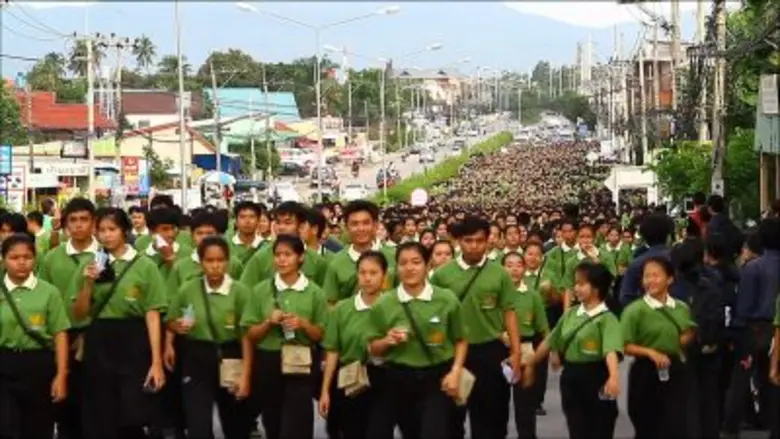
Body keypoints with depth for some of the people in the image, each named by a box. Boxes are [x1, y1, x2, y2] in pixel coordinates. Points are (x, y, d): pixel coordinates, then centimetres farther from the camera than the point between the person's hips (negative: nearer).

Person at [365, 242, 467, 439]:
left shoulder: (447, 300, -4)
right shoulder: (383, 304, -2)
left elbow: (460, 341, 6)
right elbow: (373, 349, 7)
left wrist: (455, 371, -7)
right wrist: (387, 341, -14)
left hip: (438, 377, -1)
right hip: (399, 379, 2)